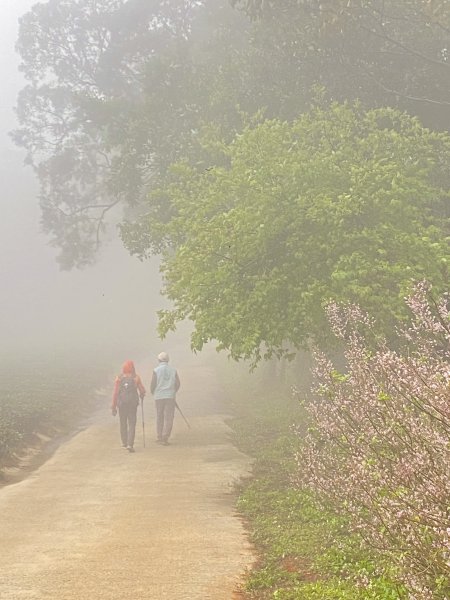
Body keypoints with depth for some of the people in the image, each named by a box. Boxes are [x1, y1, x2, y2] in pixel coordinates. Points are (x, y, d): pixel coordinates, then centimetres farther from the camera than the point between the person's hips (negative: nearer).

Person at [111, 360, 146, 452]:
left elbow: (115, 393, -6)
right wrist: (141, 397, 21)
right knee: (132, 424, 0)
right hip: (133, 403, -1)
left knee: (123, 423, 17)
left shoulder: (119, 378, -4)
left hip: (121, 403, 1)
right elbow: (142, 390, -3)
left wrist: (113, 406, -1)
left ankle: (124, 443, 27)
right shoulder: (136, 378, -6)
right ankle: (130, 444, -13)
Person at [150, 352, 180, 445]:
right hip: (170, 397, 0)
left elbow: (153, 385, -8)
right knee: (169, 418, 0)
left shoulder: (156, 370, -5)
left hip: (159, 396, 0)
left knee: (160, 418, 12)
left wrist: (153, 393, 13)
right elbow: (178, 384, 2)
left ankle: (159, 438, 17)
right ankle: (165, 438, -9)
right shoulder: (173, 370, 2)